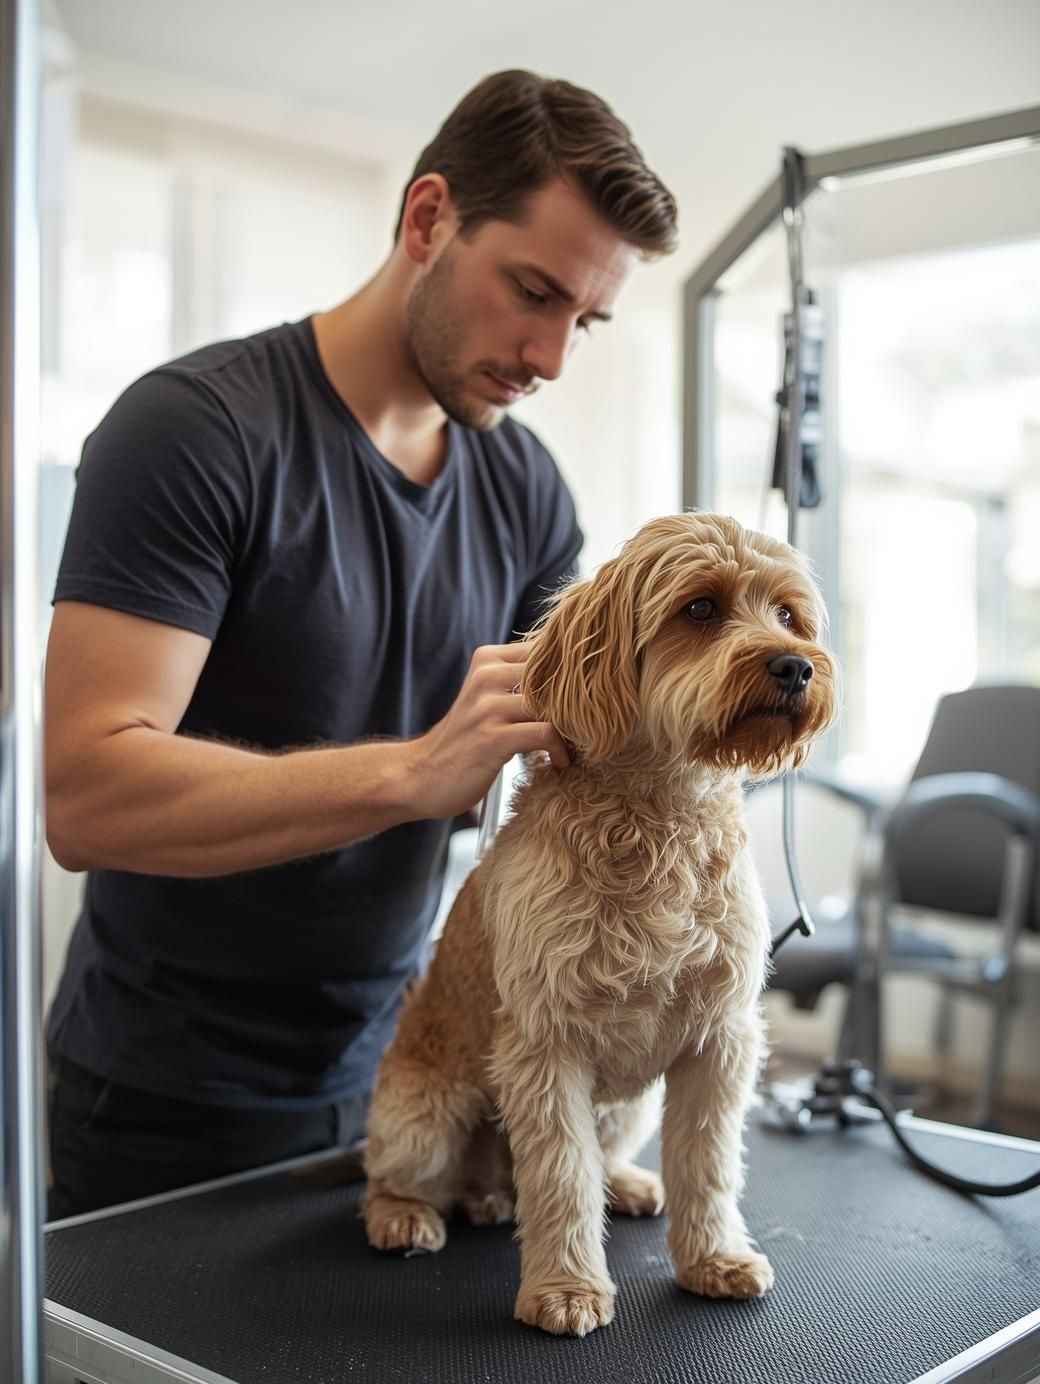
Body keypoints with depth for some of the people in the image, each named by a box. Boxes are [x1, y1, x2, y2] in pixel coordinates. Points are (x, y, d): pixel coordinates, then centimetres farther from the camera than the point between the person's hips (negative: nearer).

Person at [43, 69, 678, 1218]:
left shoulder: (527, 487, 2)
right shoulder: (194, 427, -17)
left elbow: (570, 749, 4)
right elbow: (82, 796, -26)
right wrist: (413, 772, -35)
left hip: (388, 1070, 6)